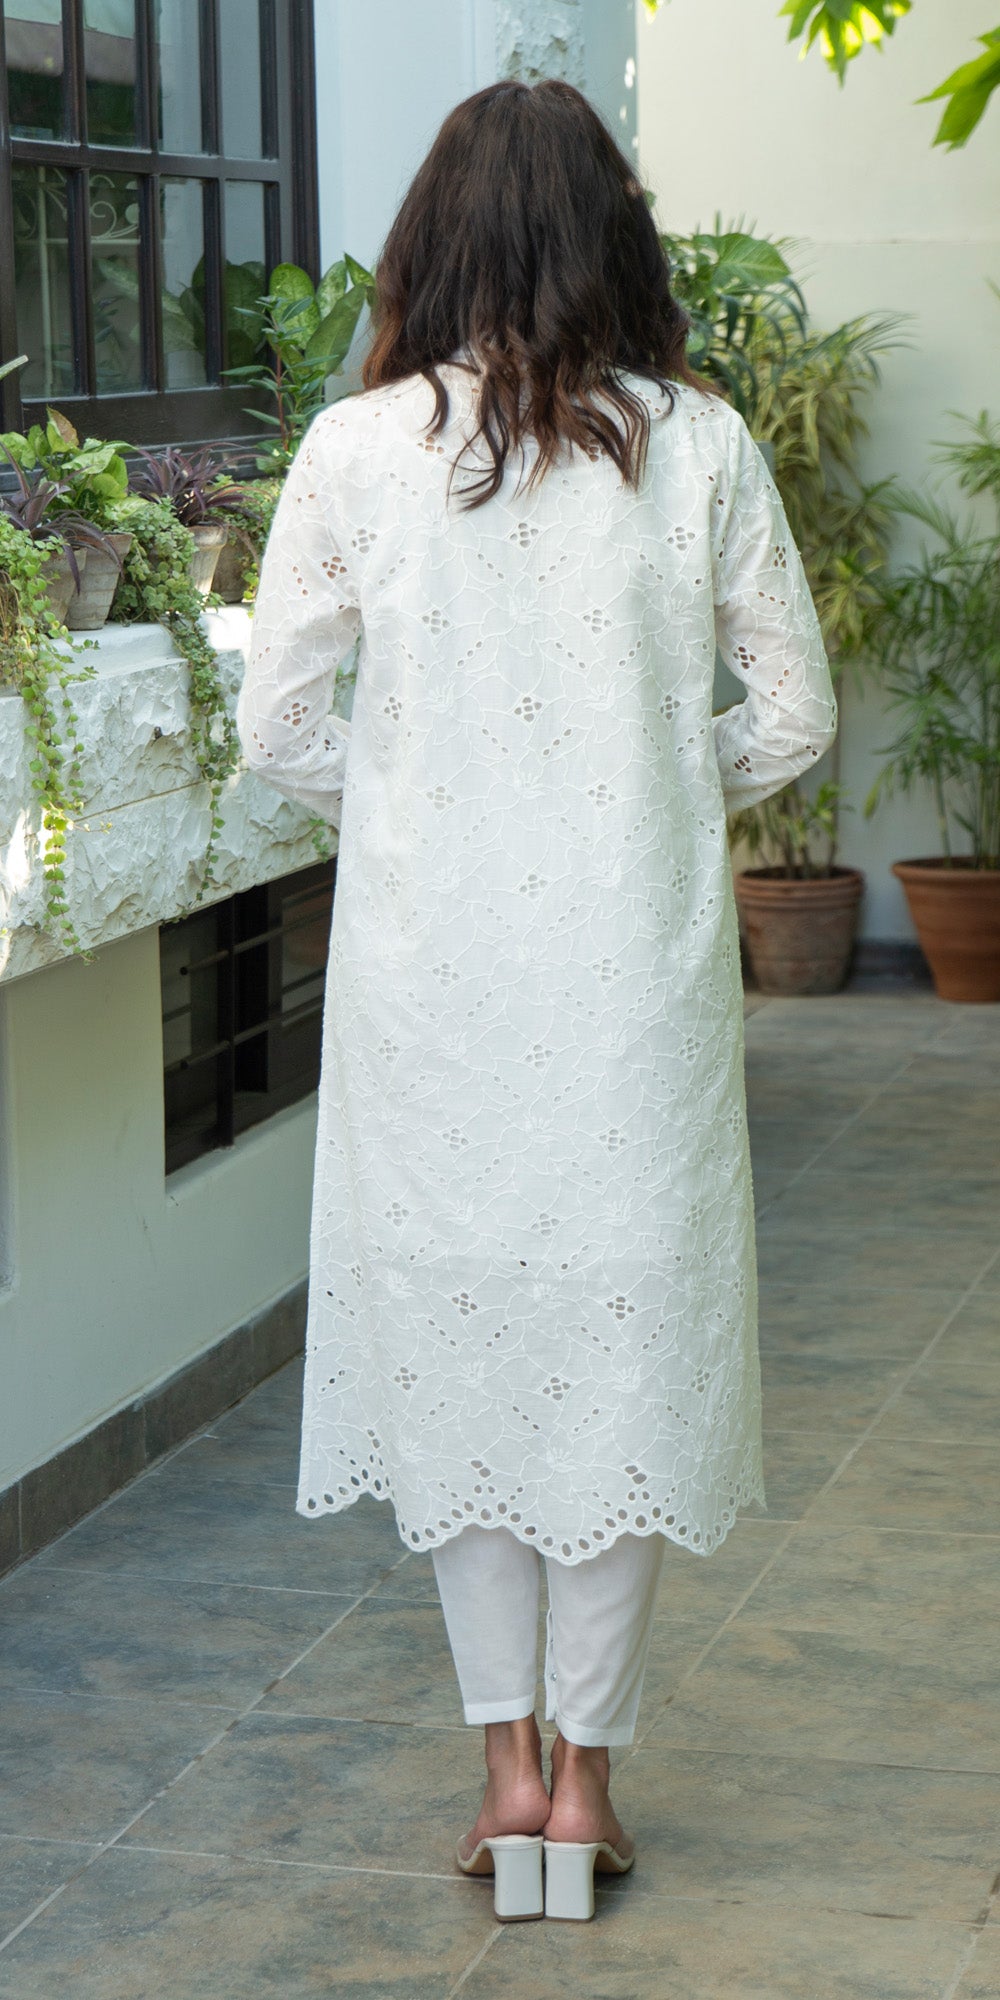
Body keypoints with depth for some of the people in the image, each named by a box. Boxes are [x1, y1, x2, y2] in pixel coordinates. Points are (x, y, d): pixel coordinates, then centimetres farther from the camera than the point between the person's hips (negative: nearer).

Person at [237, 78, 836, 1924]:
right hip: (636, 963, 0)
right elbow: (793, 718, 1)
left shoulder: (359, 449, -6)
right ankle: (585, 1770, 17)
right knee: (625, 1336, 11)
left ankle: (506, 1759, 18)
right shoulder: (697, 444, -5)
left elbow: (276, 727, -3)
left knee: (455, 1336, 13)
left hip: (429, 960, 0)